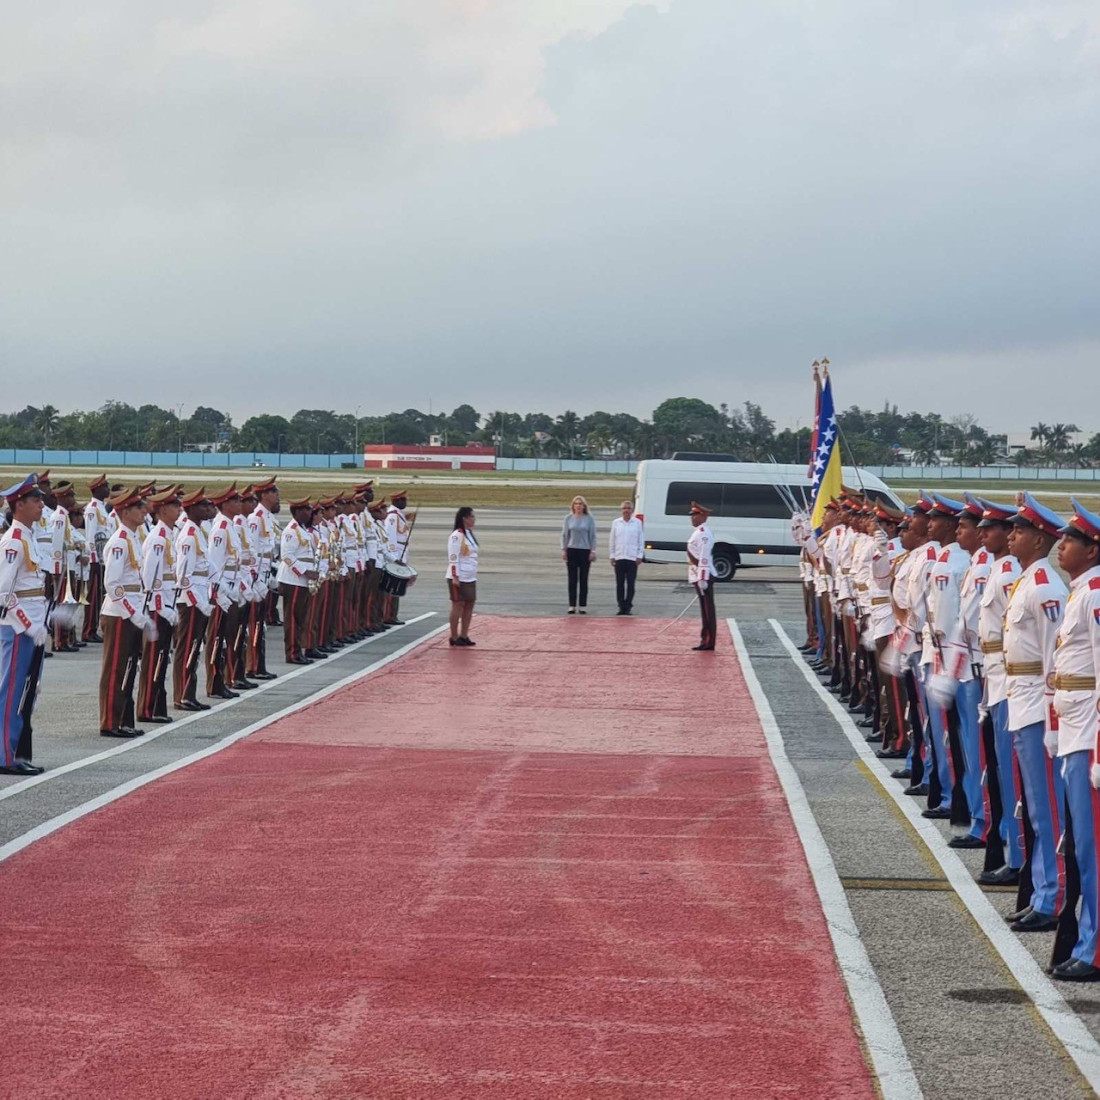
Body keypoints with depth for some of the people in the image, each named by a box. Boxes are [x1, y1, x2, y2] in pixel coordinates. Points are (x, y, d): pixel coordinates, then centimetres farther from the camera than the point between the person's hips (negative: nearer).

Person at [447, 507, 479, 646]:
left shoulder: (469, 534, 14)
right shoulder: (457, 536, -14)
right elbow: (453, 557, -18)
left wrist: (474, 574, 20)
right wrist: (455, 577, -20)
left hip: (470, 578, 9)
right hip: (459, 578, -9)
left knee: (469, 605, 8)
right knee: (458, 605, -4)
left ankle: (464, 636, 14)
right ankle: (454, 637, 2)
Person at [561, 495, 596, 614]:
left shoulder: (589, 519, 2)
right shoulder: (568, 519, 5)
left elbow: (593, 536, 3)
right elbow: (564, 535, 7)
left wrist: (593, 551, -3)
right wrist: (564, 550, 1)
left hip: (585, 551, -1)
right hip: (572, 550, 1)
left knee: (584, 580, 2)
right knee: (572, 580, 1)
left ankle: (582, 606, 6)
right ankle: (572, 605, 5)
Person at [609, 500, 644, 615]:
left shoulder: (637, 523, 5)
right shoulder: (616, 523, 8)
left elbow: (641, 541, 7)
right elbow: (611, 541, 10)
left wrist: (639, 556, 0)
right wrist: (612, 556, 4)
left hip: (632, 558, -1)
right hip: (619, 558, 1)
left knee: (630, 584, -2)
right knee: (620, 584, 1)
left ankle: (628, 606, 4)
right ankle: (621, 606, 6)